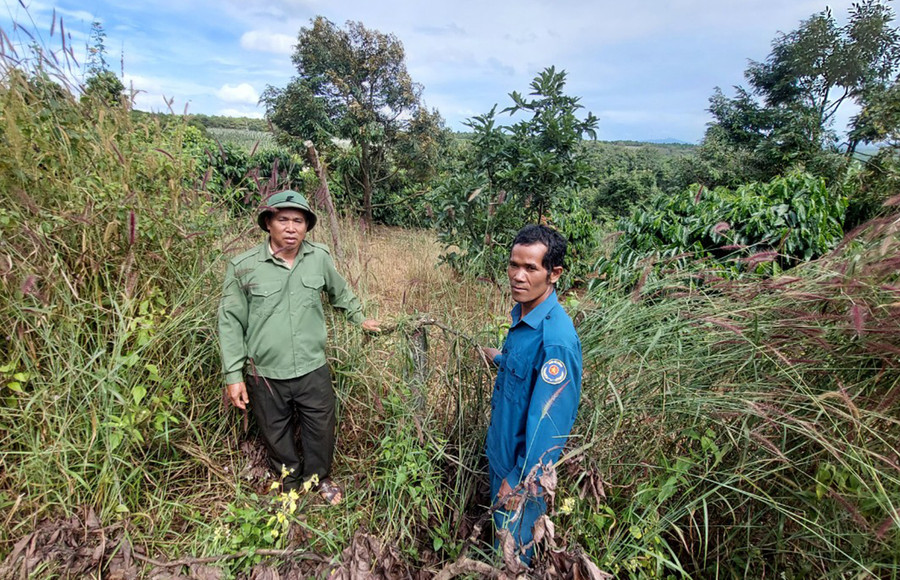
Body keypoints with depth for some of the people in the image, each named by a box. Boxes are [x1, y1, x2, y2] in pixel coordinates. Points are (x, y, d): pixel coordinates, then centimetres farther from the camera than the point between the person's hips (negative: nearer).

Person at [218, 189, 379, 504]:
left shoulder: (320, 258, -5)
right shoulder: (243, 267, -10)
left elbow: (340, 292, 14)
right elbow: (231, 323, -5)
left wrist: (360, 318, 21)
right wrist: (233, 375, -5)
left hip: (313, 370, 2)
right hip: (265, 375, -1)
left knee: (321, 431, 18)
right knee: (277, 436, 19)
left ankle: (318, 477, 48)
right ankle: (290, 482, 48)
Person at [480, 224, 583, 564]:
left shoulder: (557, 340, -33)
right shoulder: (522, 312, -5)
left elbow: (550, 423, -28)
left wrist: (519, 480, -19)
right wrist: (498, 357, 28)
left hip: (524, 463, -8)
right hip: (501, 446, 8)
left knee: (513, 544, 18)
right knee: (500, 523, 31)